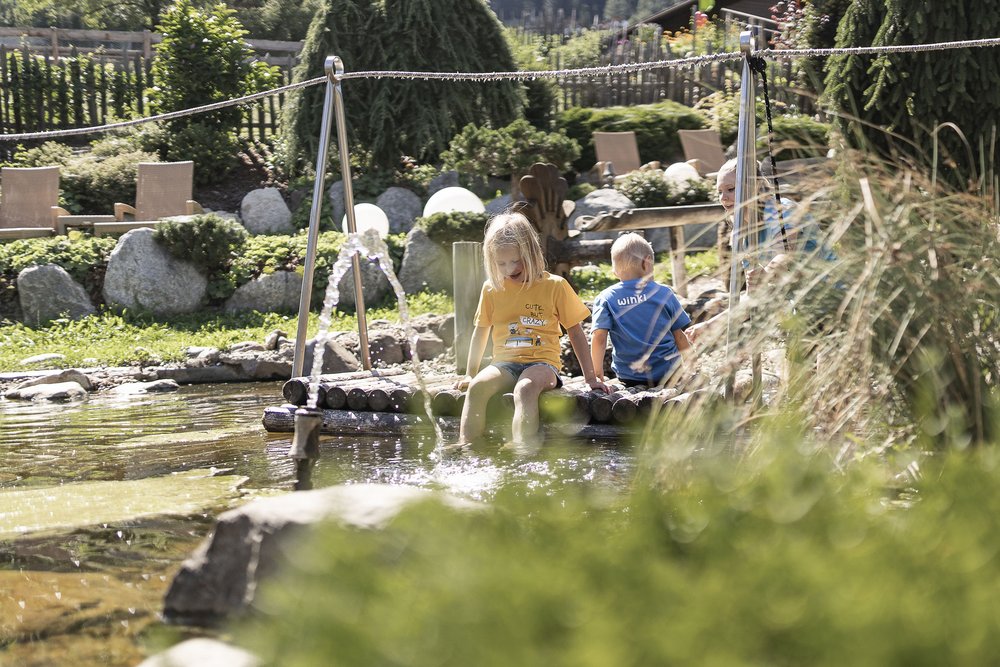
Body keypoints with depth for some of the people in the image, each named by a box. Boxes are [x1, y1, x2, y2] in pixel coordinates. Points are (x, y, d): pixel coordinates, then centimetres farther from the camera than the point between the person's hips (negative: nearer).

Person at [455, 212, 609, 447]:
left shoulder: (555, 286, 3)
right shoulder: (491, 289, 11)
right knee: (477, 387, -30)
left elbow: (576, 332, 6)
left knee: (525, 389, -38)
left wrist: (590, 378, 4)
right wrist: (470, 374, 24)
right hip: (505, 363, 3)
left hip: (542, 364, -3)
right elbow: (481, 331, 22)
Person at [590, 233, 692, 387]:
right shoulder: (664, 293, 2)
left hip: (629, 379, 0)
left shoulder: (605, 299, -1)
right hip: (667, 373, 0)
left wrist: (597, 374, -3)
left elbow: (598, 338, -11)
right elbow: (679, 337, 6)